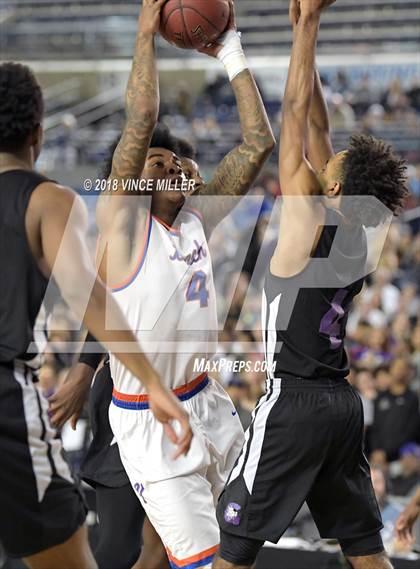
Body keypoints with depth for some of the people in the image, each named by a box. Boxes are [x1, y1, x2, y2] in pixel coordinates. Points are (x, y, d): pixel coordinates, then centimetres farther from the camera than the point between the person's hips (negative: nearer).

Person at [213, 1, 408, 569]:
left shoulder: (309, 220, -13)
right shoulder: (355, 231, 6)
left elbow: (297, 115, -11)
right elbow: (316, 127, 12)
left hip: (294, 401, -8)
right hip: (342, 401, 8)